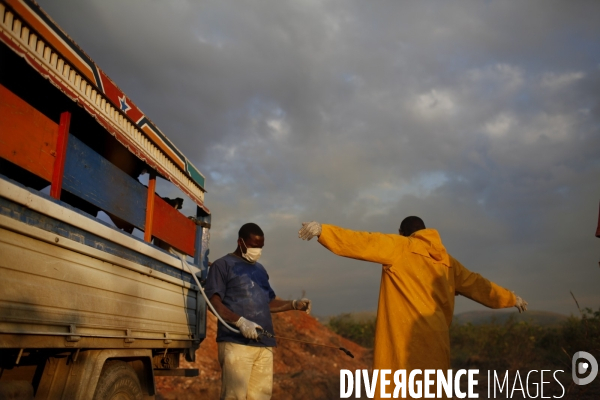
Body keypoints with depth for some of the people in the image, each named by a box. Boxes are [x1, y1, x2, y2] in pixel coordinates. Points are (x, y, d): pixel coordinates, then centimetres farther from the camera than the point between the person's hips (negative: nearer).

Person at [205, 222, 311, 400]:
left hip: (264, 344, 6)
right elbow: (214, 301, -7)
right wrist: (240, 321, -21)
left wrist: (295, 304, 10)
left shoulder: (260, 269, 24)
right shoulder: (223, 265, 3)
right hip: (236, 342, -6)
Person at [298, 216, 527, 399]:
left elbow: (362, 243, -12)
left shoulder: (399, 246, 2)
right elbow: (478, 285, 28)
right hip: (435, 341, 6)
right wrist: (512, 299, 44)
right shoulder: (447, 261, 18)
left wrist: (323, 231, -19)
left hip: (403, 340, -6)